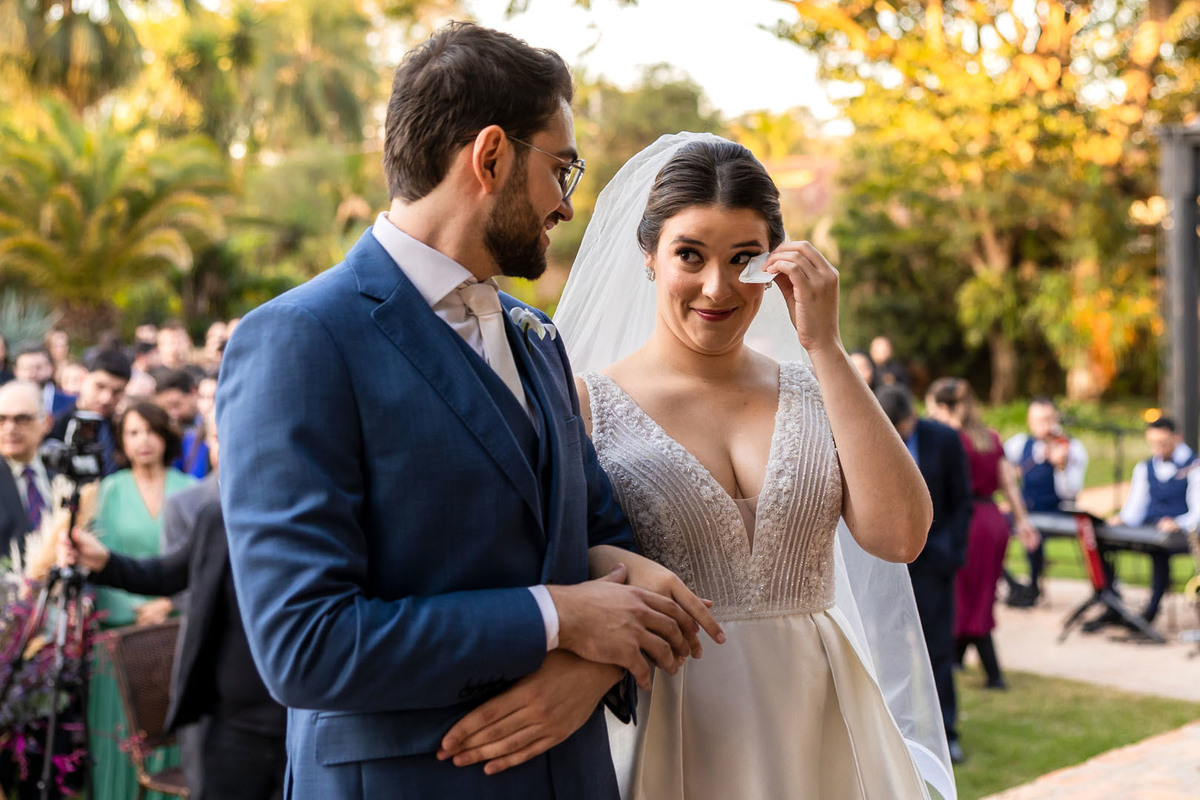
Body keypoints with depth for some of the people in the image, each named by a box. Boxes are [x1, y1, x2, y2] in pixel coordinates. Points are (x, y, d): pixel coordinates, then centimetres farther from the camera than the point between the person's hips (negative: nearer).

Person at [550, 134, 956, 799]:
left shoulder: (816, 393, 4)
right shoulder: (587, 402, -4)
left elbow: (899, 536, -11)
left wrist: (826, 347, -12)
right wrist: (615, 566, -32)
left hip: (818, 727, 3)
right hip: (667, 736, -2)